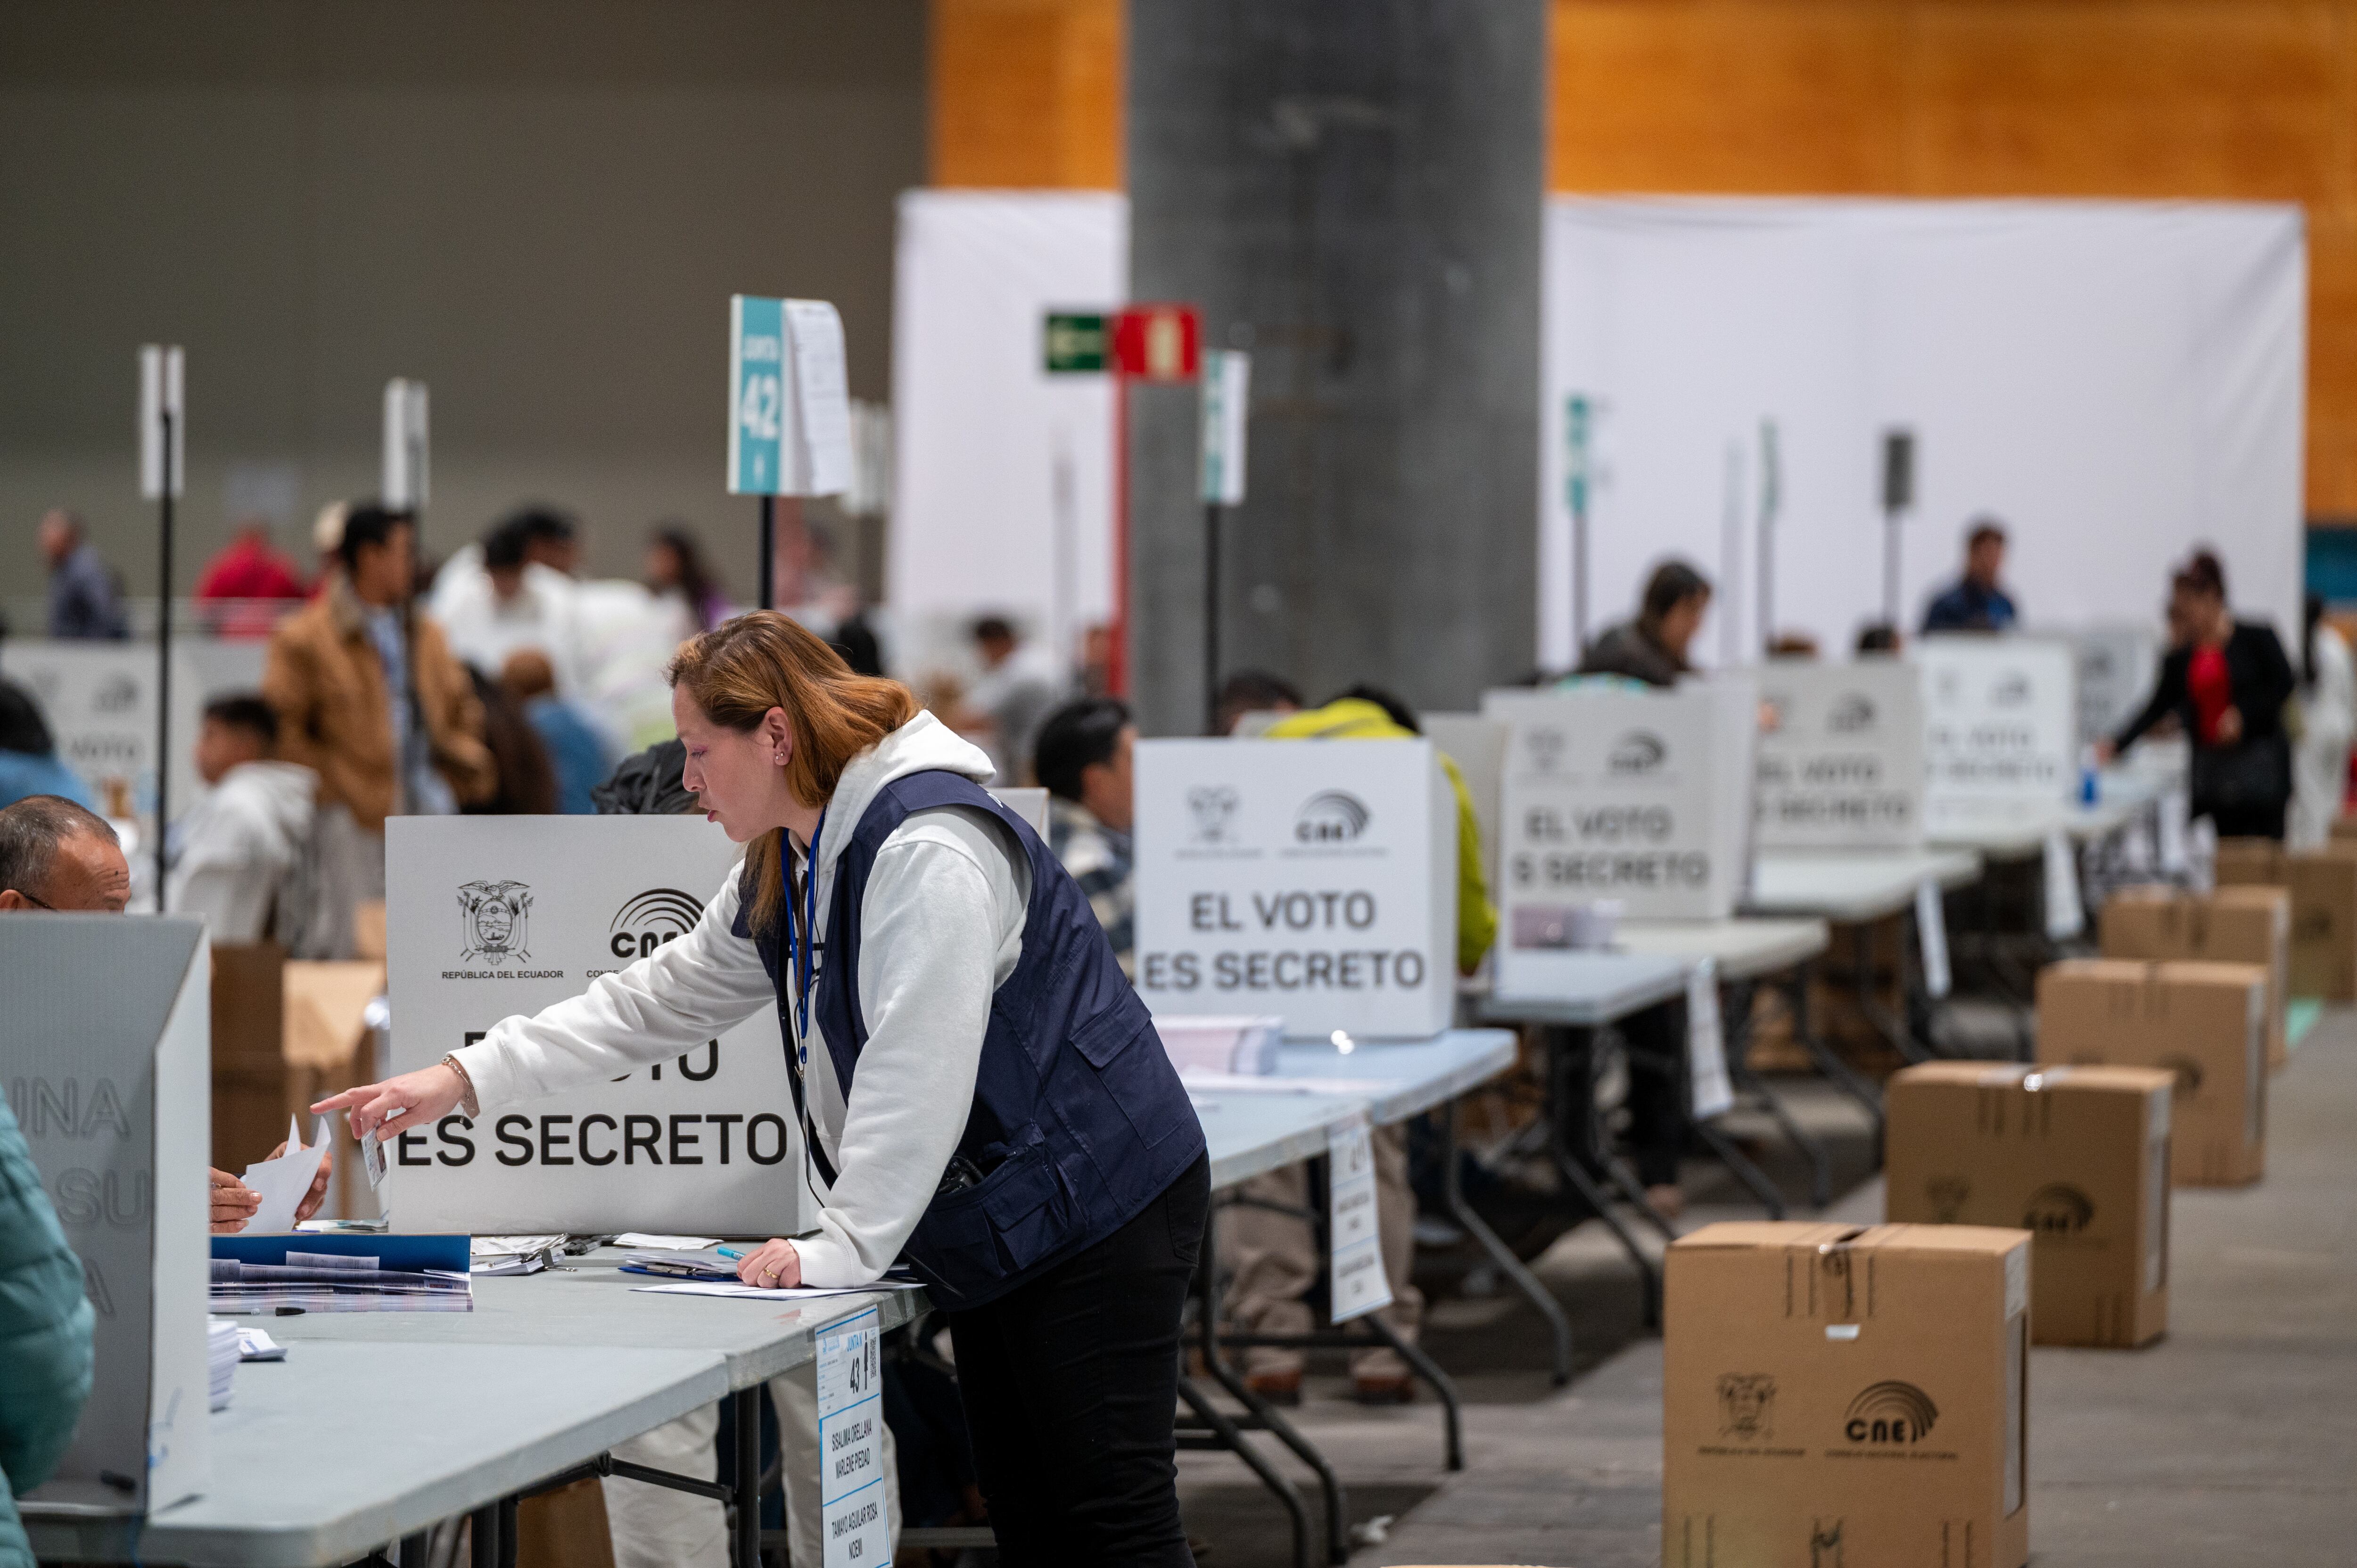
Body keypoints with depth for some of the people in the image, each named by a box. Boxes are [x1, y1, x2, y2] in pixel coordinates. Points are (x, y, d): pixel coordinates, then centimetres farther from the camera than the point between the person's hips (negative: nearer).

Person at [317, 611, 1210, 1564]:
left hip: (1090, 1212, -10)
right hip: (992, 1232, 10)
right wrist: (465, 1078, 12)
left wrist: (843, 1248, -24)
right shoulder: (784, 870, 14)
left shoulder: (927, 845, -20)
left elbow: (917, 1069, -25)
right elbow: (659, 999, 18)